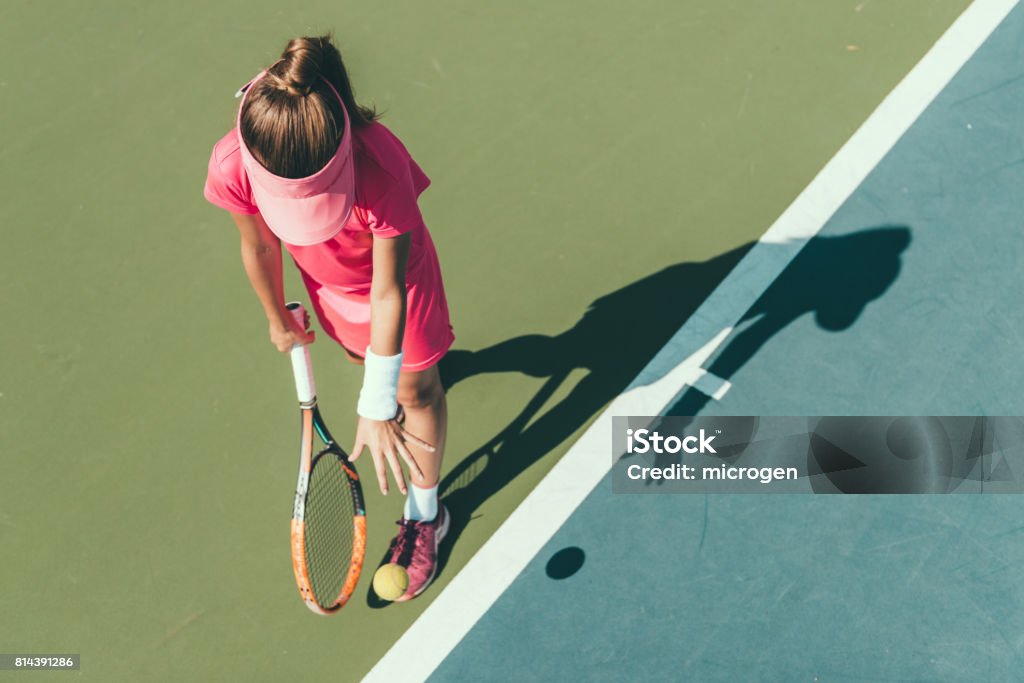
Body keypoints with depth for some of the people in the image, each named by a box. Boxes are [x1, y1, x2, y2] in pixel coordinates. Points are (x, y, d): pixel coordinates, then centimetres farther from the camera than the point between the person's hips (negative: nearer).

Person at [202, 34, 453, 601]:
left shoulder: (380, 168, -46)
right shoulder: (232, 167, -36)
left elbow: (387, 292, -36)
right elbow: (259, 246, -13)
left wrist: (377, 409, -31)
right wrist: (278, 320, 5)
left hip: (394, 271, -3)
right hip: (329, 283, 4)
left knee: (415, 387, 10)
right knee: (366, 357, 28)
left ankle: (425, 515, 31)